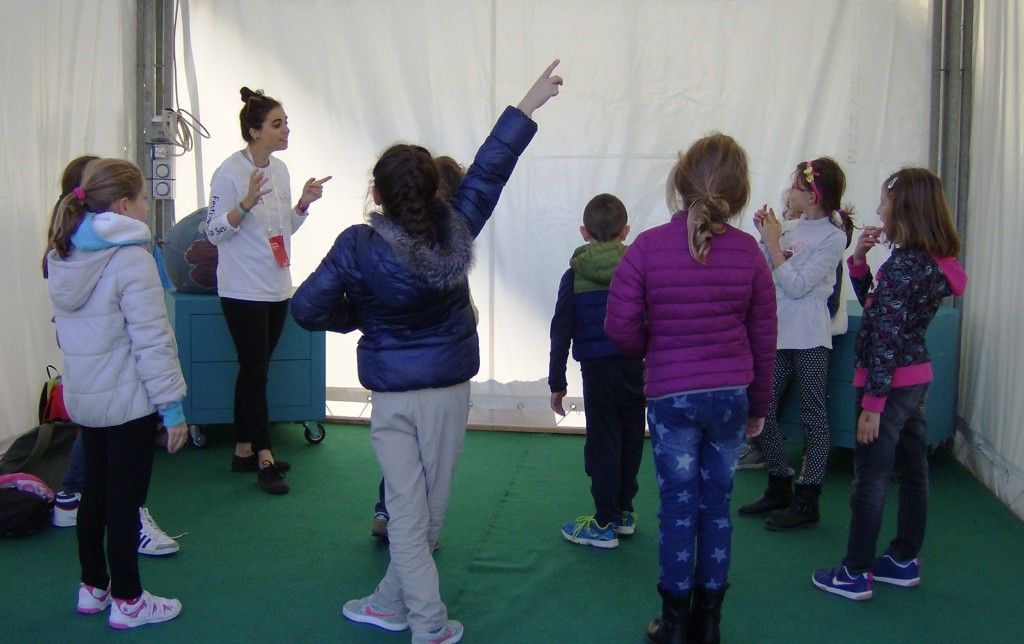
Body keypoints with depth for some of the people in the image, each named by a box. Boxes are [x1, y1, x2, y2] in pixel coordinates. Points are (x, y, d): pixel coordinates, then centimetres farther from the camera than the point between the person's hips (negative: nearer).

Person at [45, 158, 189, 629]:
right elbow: (152, 341, -21)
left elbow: (67, 330, 13)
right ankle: (127, 602, 15)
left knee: (95, 490, 19)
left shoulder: (63, 257, 6)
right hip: (128, 400, -8)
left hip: (83, 396, 8)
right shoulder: (131, 258, -20)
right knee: (125, 500, 3)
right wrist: (172, 404, -16)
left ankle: (93, 586, 32)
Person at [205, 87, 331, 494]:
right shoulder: (230, 172, -13)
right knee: (255, 372, -3)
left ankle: (243, 450, 23)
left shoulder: (280, 169, 9)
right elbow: (214, 232, -14)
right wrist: (247, 203, -27)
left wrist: (303, 204, 0)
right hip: (243, 290, -7)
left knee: (252, 371, 14)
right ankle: (264, 459, 4)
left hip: (277, 288, 7)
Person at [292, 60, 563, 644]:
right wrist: (529, 106, 11)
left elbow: (308, 309, -12)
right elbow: (489, 170, 0)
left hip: (391, 394, -2)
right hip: (449, 389, 2)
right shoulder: (454, 231, -9)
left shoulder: (358, 247, -14)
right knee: (429, 512, 13)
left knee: (407, 512, 7)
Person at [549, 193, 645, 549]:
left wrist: (557, 382, 4)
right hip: (636, 368, 2)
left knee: (603, 443, 3)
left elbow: (561, 333, -1)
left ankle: (605, 523, 9)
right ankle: (624, 512, 26)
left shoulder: (574, 276, -2)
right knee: (631, 440, 14)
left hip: (598, 370, -2)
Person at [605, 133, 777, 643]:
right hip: (732, 395, 2)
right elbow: (763, 336, 4)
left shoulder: (647, 247, -12)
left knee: (678, 508, 8)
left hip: (671, 396, -2)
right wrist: (759, 405, 15)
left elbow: (620, 327, -11)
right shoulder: (747, 250, -3)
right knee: (717, 506, 12)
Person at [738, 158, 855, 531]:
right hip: (780, 333, 8)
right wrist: (766, 236, 1)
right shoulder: (791, 227, 9)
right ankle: (779, 488, 26)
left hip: (809, 338, -7)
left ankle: (807, 501, 9)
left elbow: (796, 284, -16)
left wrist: (773, 243, -11)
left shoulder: (833, 236, -10)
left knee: (813, 416, 3)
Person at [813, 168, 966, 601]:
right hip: (916, 377, 10)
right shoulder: (933, 262, 8)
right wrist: (859, 259, 5)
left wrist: (873, 401, -21)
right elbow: (875, 304, 18)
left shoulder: (904, 264, -21)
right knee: (912, 472, 16)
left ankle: (855, 575, 8)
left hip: (889, 382, -10)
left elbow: (888, 337, -23)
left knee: (871, 479, -1)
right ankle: (905, 561, 29)